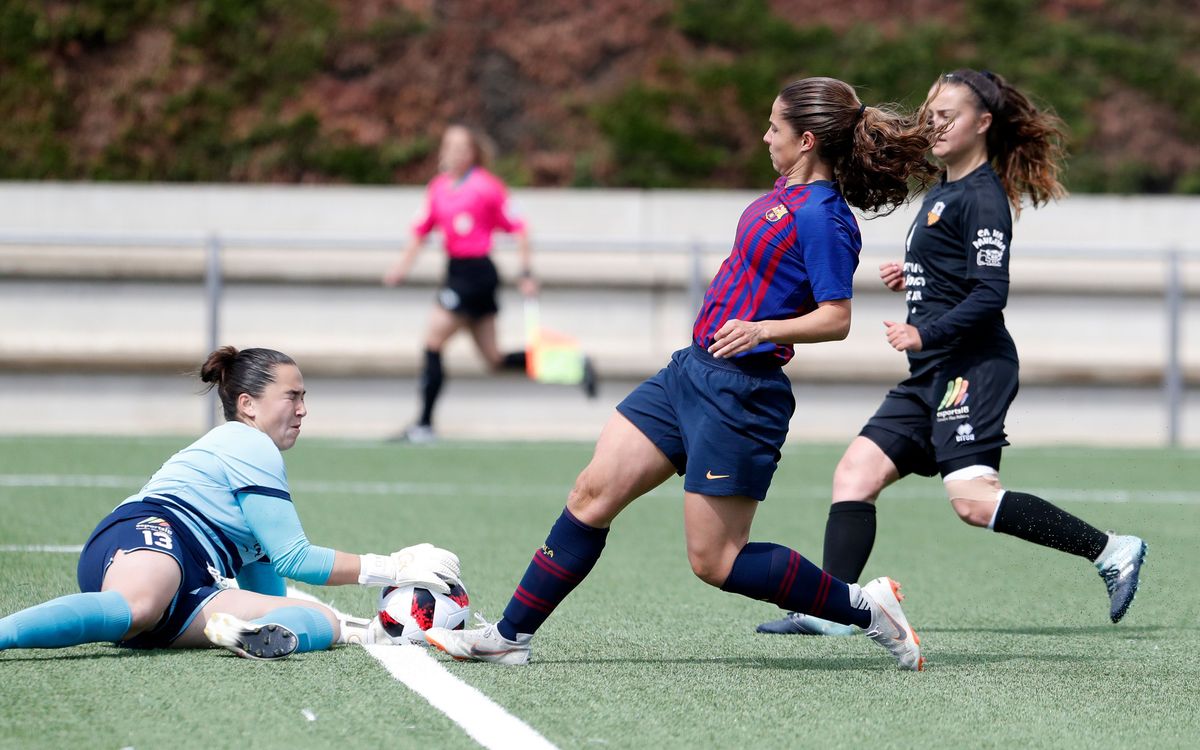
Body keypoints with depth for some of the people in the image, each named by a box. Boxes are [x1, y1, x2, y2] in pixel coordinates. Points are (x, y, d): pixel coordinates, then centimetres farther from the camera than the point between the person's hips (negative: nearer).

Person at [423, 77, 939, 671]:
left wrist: (762, 329, -34)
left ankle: (865, 607, 8)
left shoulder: (822, 217, -19)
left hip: (740, 393, -9)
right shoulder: (788, 191, 9)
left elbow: (836, 318, -22)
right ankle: (510, 636, 10)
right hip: (691, 371, 9)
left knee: (714, 561, -4)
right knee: (593, 493, 5)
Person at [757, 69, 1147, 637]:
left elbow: (990, 294, -19)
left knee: (972, 498, -19)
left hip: (972, 367, -10)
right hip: (933, 376, 10)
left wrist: (925, 334, -24)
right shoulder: (943, 192, 19)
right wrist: (912, 278, 14)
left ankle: (1112, 552, -13)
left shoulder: (982, 196, -11)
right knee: (855, 473, 2)